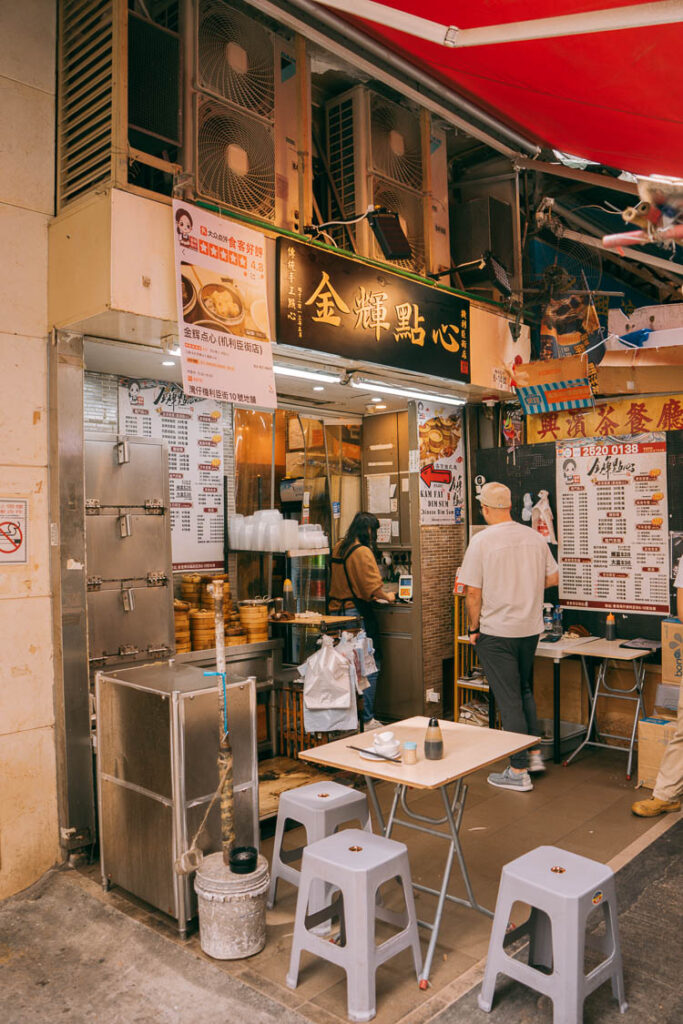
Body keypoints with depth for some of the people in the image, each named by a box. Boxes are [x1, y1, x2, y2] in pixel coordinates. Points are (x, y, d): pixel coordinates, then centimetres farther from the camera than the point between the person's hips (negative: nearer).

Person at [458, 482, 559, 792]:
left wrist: (473, 629, -2)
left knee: (509, 700, 3)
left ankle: (518, 772, 12)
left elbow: (473, 593, -14)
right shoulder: (535, 537, 1)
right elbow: (552, 578, 9)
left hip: (496, 631, -5)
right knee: (524, 691, 23)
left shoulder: (481, 541, -15)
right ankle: (534, 754, 30)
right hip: (531, 628, 6)